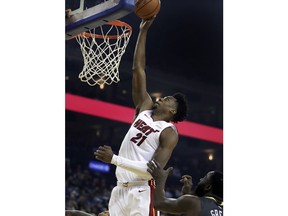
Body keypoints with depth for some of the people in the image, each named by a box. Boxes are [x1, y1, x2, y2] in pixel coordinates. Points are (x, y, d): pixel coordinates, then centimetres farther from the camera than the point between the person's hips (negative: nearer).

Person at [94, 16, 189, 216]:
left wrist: (114, 159, -21)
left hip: (142, 193, -7)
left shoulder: (169, 133, -6)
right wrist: (143, 31, 11)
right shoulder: (145, 108, 14)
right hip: (120, 190, 7)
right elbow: (138, 69, 14)